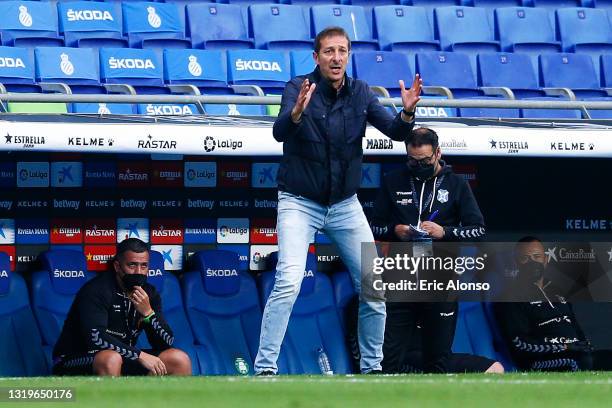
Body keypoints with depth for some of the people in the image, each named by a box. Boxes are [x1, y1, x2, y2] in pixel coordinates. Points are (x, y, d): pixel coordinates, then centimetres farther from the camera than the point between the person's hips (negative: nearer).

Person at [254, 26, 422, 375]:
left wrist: (407, 112, -30)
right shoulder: (299, 89, -12)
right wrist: (296, 112, -50)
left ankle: (373, 366, 20)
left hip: (345, 205, 4)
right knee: (289, 284, -21)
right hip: (300, 203, -4)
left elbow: (395, 131, -8)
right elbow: (280, 132, -28)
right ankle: (265, 369, -17)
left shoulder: (360, 93, 0)